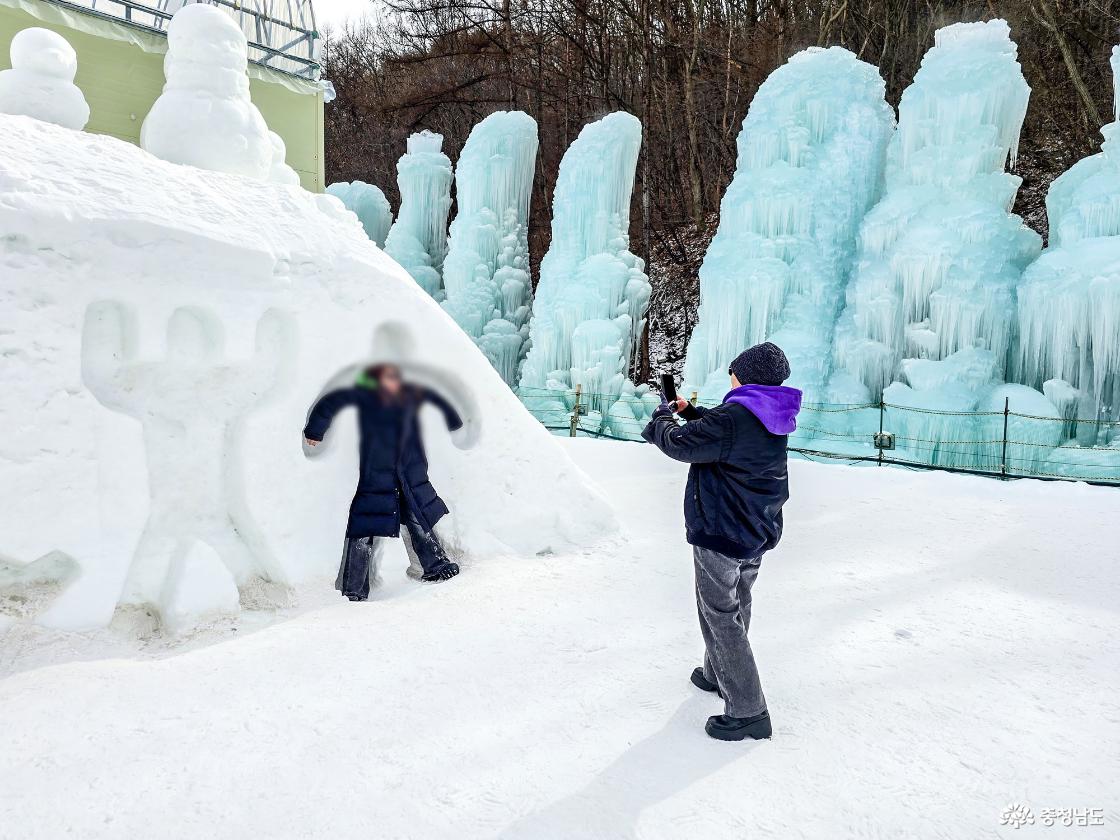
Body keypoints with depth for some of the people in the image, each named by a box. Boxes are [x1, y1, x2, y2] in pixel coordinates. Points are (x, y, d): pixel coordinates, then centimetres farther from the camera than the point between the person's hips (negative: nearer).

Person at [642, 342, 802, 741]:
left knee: (721, 616, 0)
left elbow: (680, 443, -18)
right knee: (736, 608, 23)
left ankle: (748, 712, 4)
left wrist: (662, 418, 1)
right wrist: (691, 412, 19)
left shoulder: (733, 416, -24)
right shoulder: (773, 421, 4)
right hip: (756, 535, 9)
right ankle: (718, 674, 42)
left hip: (720, 534, -9)